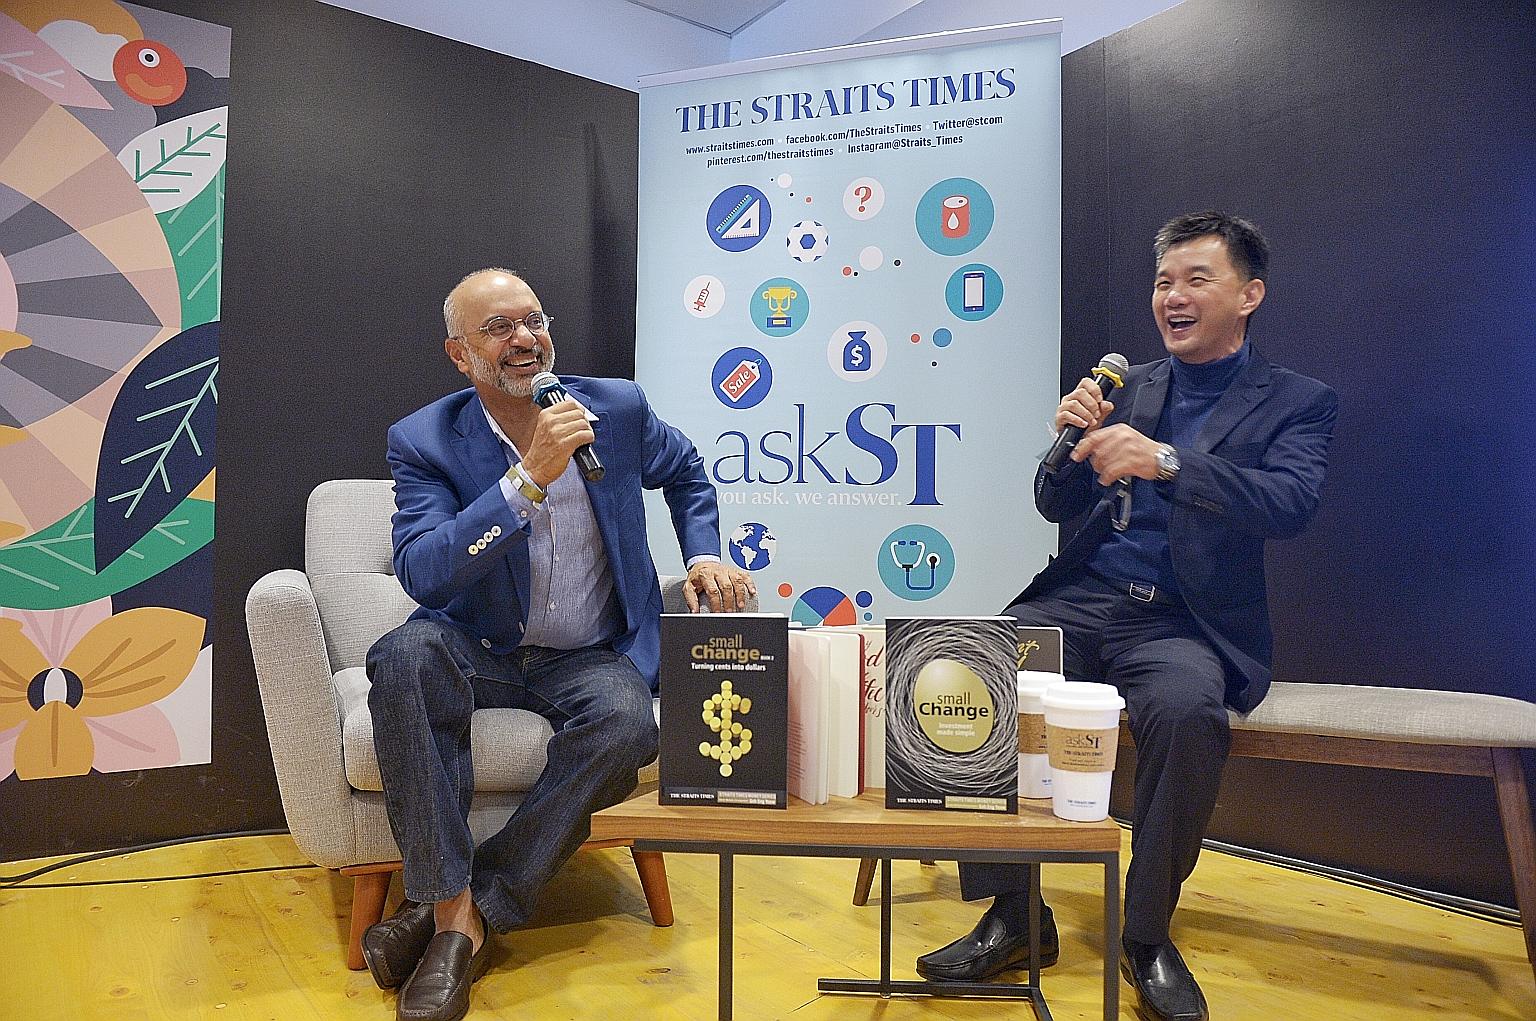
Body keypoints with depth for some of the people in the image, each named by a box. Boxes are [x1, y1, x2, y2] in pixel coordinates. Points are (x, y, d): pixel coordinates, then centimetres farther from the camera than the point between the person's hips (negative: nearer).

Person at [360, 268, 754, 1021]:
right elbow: (421, 574, -25)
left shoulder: (617, 408, -3)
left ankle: (466, 913, -18)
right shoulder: (425, 443, -9)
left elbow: (687, 474, 18)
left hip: (590, 656, 1)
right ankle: (450, 903, -25)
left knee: (626, 722, -32)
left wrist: (702, 555, 2)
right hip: (480, 650, 0)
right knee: (404, 656, -33)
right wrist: (530, 478, -32)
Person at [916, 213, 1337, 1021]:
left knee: (1186, 709, -36)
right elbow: (1057, 508, 15)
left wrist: (1165, 460, -27)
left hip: (1186, 622, -3)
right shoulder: (1131, 386, 16)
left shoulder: (1297, 402, 6)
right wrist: (1074, 437, -6)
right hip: (1083, 599, 3)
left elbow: (1291, 505, -14)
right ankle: (1013, 914, -8)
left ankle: (1148, 934, -10)